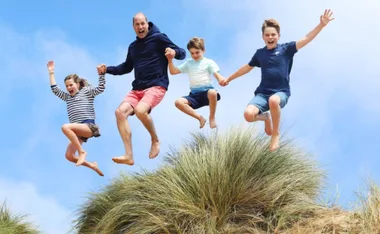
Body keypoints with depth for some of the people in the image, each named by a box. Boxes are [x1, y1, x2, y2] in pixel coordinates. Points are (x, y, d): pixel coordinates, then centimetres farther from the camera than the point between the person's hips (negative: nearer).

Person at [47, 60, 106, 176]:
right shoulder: (67, 97, 26)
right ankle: (92, 166, 11)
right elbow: (55, 89, 21)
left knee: (65, 127, -33)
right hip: (78, 130, 7)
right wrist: (51, 73, 20)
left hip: (89, 127, -7)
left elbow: (101, 88, -2)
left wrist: (100, 74, -13)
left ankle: (82, 152, -25)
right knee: (69, 156, -7)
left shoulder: (87, 92, 11)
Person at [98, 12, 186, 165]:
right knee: (120, 111, -18)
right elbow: (127, 67, 32)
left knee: (140, 110, -34)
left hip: (156, 86, -6)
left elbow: (182, 53, -3)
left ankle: (155, 141, -6)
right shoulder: (133, 46, 18)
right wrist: (108, 69, 18)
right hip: (137, 88, 7)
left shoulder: (158, 38, -1)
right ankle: (129, 156, -21)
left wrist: (174, 52, -27)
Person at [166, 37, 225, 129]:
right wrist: (170, 60, -2)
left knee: (213, 93, -41)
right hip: (194, 94, 4)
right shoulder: (188, 63, 18)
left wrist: (221, 79, -34)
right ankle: (200, 118, -11)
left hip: (206, 91, -3)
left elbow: (217, 74, -9)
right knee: (178, 102, -24)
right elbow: (173, 72, 16)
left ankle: (212, 118, -14)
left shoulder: (209, 62, 6)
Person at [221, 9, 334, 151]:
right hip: (263, 93, 3)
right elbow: (247, 68, 28)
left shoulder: (286, 49, 2)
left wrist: (321, 25, -24)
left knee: (273, 100, -42)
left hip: (281, 92, -3)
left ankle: (276, 134, -14)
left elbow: (306, 39, -10)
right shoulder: (260, 53, 12)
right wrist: (229, 78, 38)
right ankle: (265, 117, 15)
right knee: (248, 114, -26)